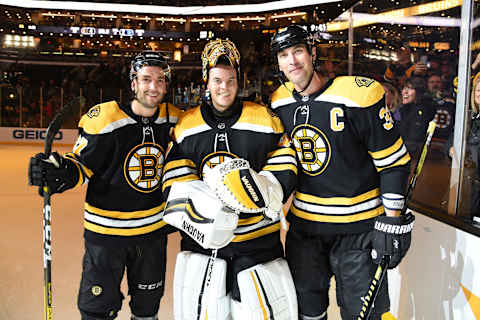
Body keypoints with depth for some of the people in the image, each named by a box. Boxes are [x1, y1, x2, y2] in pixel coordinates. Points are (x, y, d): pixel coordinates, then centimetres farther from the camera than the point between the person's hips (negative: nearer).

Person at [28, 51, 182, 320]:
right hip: (106, 229, -4)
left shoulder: (173, 119, -2)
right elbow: (82, 163, -10)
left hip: (154, 229, 4)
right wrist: (60, 171, -28)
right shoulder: (104, 118, -16)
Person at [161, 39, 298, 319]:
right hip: (202, 240, 1)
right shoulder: (186, 126, 4)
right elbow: (175, 186, -1)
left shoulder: (265, 120, 0)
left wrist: (259, 187, -22)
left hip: (258, 239, -1)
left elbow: (285, 173, -1)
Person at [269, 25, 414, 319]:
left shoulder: (358, 95, -16)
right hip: (303, 224, 5)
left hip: (358, 226, -4)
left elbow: (394, 161, -12)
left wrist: (391, 223, -12)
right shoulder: (279, 104, 1)